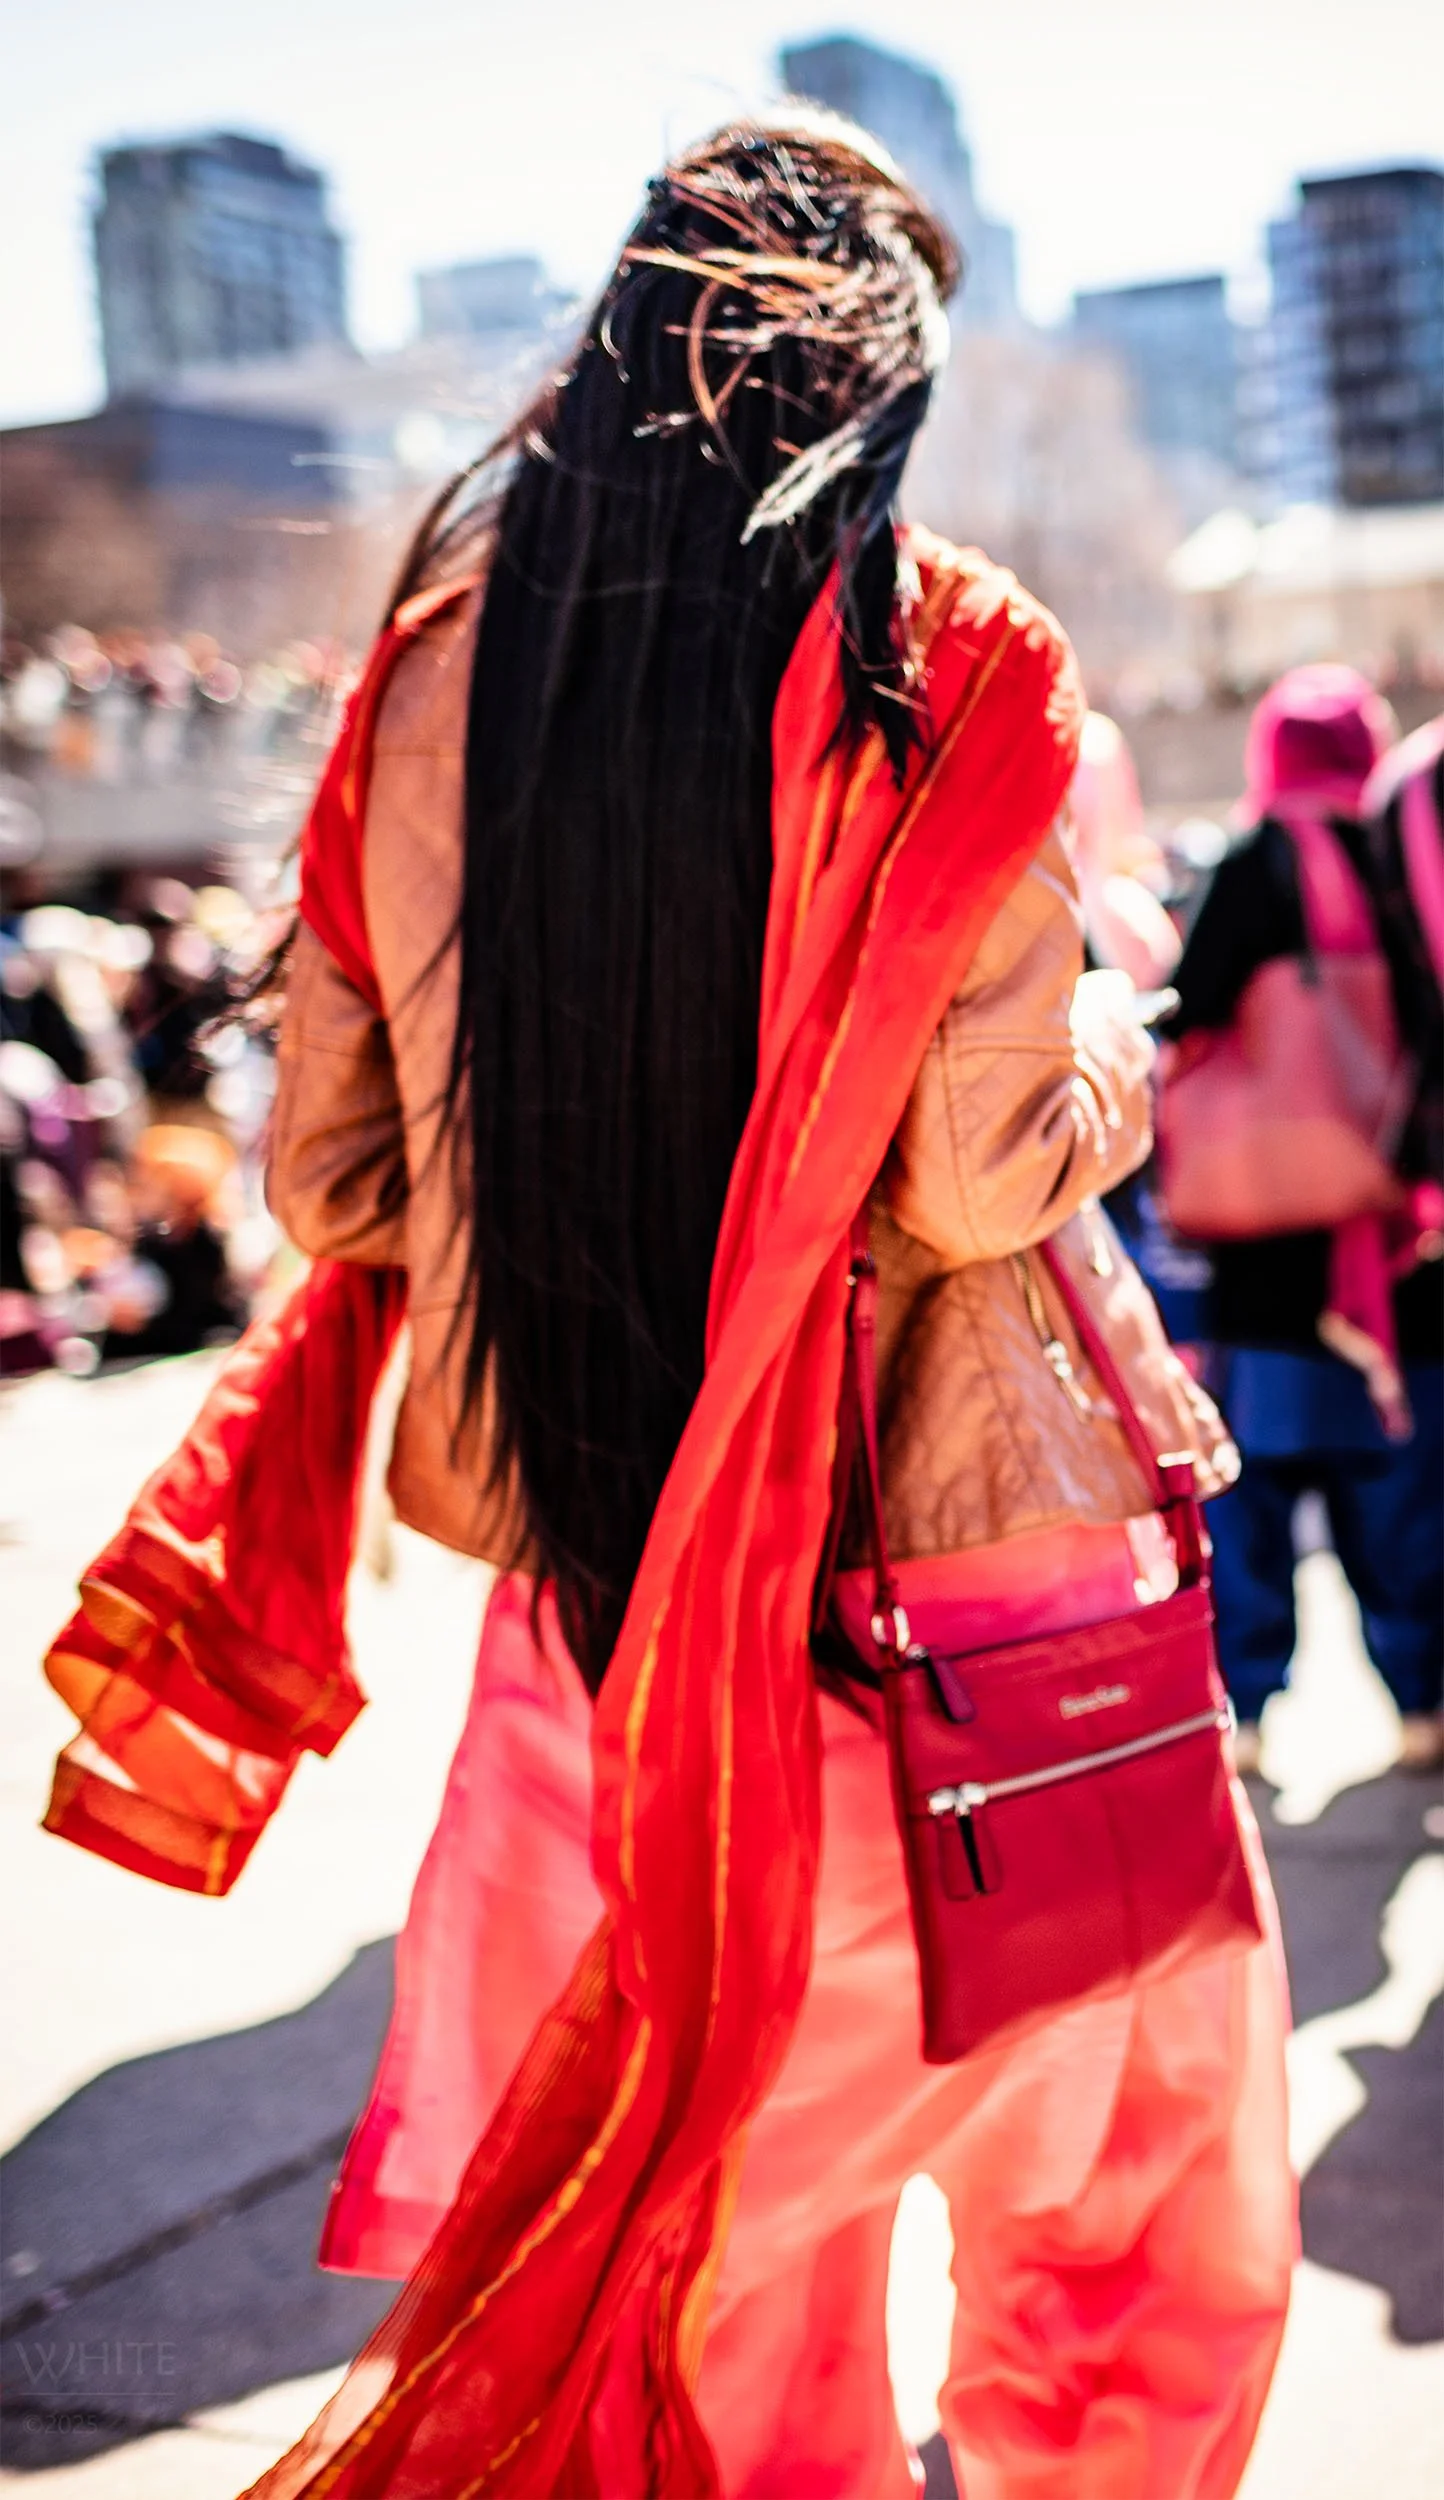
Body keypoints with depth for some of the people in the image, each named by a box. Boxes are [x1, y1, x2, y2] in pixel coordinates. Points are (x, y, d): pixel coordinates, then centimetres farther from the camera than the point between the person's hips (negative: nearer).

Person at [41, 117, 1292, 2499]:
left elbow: (327, 1173, 3)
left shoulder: (434, 667, 0)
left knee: (720, 2149, 22)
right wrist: (1113, 1047, 3)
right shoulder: (946, 666, -11)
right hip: (934, 1557, -4)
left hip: (594, 1569, 4)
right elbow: (986, 1179, -17)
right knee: (1129, 2112, 20)